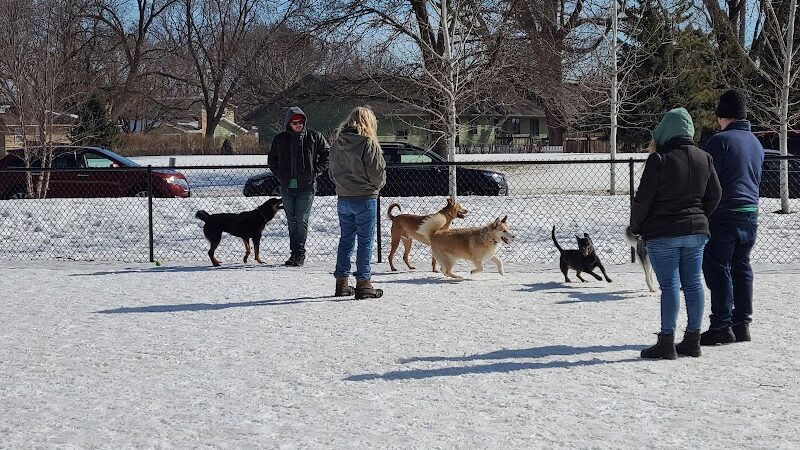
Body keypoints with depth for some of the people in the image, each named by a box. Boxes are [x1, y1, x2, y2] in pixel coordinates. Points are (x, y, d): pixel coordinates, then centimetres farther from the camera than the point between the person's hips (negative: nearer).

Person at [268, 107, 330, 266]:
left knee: (302, 220, -6)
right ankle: (295, 252, 16)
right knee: (292, 220, 9)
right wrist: (279, 174, 5)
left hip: (306, 186, -3)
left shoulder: (315, 137, 0)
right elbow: (272, 159, 19)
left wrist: (316, 171, -3)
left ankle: (300, 252, 0)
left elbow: (327, 155, 6)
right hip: (287, 186, 4)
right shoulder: (280, 139, 7)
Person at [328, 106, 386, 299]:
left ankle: (342, 283, 16)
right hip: (365, 198, -6)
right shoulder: (368, 143, -13)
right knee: (365, 242, 0)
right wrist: (377, 185, 7)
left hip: (342, 199, 6)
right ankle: (363, 283, 1)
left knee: (345, 240, 13)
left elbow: (332, 172, 14)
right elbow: (377, 173, -12)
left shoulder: (337, 144, 7)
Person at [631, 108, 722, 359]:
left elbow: (643, 198, -11)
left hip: (662, 234, -6)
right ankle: (692, 340, 15)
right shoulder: (704, 159, 6)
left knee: (669, 286, -5)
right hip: (696, 231, 6)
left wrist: (635, 226, 3)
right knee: (693, 284, 9)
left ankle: (666, 342, -2)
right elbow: (714, 195, 12)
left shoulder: (659, 159, -13)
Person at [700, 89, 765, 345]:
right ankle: (742, 324, 16)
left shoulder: (720, 140, -11)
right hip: (750, 214, 8)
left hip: (723, 216, -8)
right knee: (742, 269, 13)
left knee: (718, 270, -3)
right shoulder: (756, 143, 14)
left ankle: (721, 326, -4)